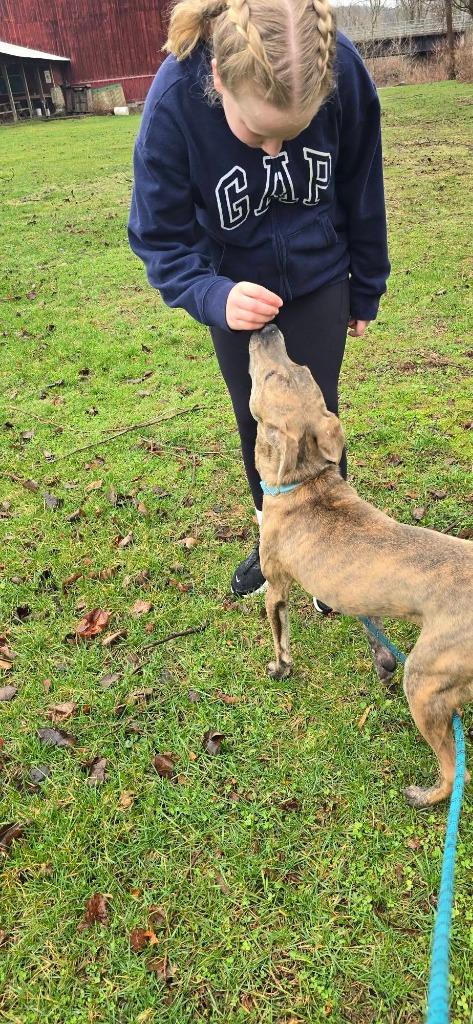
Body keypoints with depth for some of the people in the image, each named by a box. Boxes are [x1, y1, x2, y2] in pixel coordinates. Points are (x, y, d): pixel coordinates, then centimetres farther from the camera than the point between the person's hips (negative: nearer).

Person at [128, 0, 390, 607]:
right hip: (236, 292, 1)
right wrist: (214, 298, -41)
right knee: (256, 422, 12)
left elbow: (361, 193, -9)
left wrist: (366, 290, 2)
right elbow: (160, 237, -21)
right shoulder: (173, 102, -29)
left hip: (317, 282, 0)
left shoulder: (343, 72, -26)